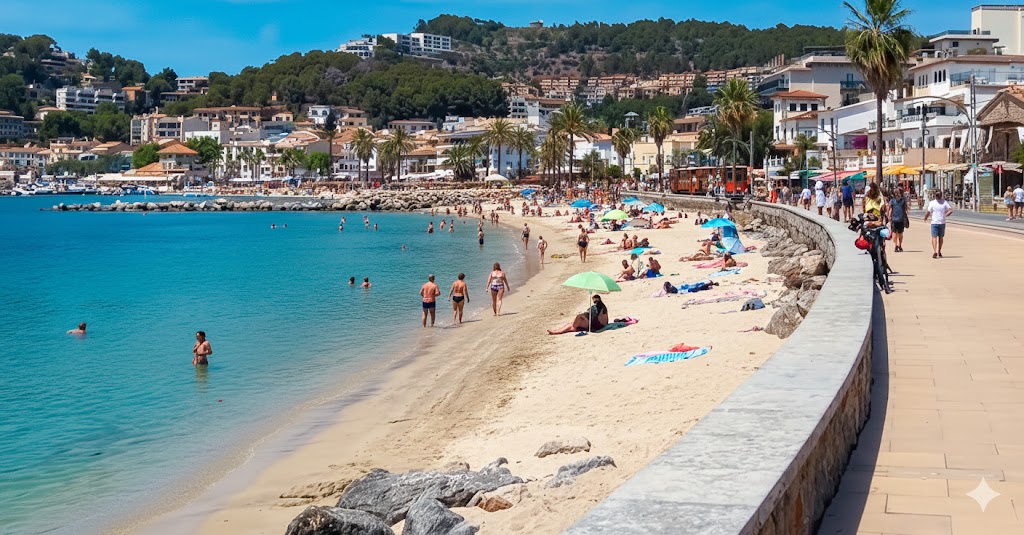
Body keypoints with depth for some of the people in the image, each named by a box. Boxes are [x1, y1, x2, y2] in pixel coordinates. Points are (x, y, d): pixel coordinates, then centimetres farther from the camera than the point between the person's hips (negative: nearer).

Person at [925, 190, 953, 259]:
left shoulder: (932, 203, -6)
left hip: (934, 223, -3)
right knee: (941, 237, 15)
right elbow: (951, 210, -3)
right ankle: (939, 252, 24)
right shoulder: (944, 202, 1)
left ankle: (934, 251, -24)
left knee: (934, 237, -7)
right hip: (942, 222, 3)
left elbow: (928, 212, -8)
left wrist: (925, 218, 11)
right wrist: (946, 215, 14)